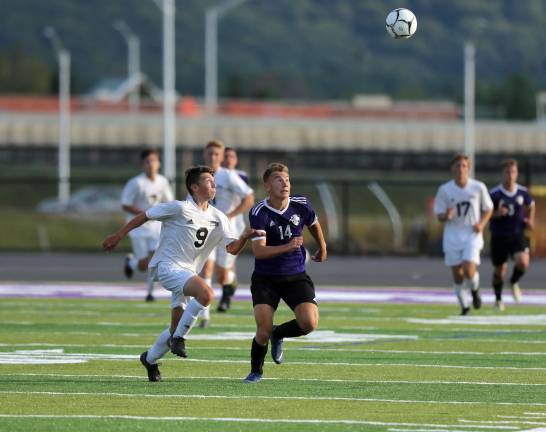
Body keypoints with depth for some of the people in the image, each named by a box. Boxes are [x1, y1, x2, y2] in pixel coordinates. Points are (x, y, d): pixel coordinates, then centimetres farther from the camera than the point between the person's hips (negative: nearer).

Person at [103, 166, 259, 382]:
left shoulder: (218, 218, 8)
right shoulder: (180, 208, -11)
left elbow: (232, 248, 4)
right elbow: (145, 216, -3)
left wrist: (245, 237, -18)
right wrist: (118, 236, 0)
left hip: (187, 272, 7)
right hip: (167, 265, -7)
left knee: (177, 326, 9)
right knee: (206, 293, -30)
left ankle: (150, 359, 31)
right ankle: (179, 337, -17)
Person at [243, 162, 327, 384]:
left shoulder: (301, 205, -5)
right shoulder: (259, 213, -16)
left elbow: (314, 224, 19)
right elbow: (258, 250, -24)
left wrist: (322, 249, 34)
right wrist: (288, 247, -36)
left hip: (296, 277, 3)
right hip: (265, 279, -3)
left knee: (309, 323, -18)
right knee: (264, 330, -15)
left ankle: (278, 334, 17)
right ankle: (256, 371, 15)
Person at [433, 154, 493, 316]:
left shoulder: (478, 187, -3)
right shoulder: (444, 190, -2)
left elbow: (488, 209, 9)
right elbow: (439, 215, 2)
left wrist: (481, 223, -9)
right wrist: (446, 216, -21)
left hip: (472, 235, -1)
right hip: (452, 235, 1)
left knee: (469, 270, -18)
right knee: (457, 273, 2)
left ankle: (475, 289, 15)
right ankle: (464, 305, 21)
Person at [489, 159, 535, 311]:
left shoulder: (523, 192, -2)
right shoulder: (494, 194, -11)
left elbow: (531, 206, 19)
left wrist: (530, 220, 2)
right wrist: (497, 214, -22)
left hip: (517, 234, 1)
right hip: (499, 236, -1)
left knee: (523, 262, -23)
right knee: (500, 269, 8)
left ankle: (514, 282, 10)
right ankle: (498, 298, 34)